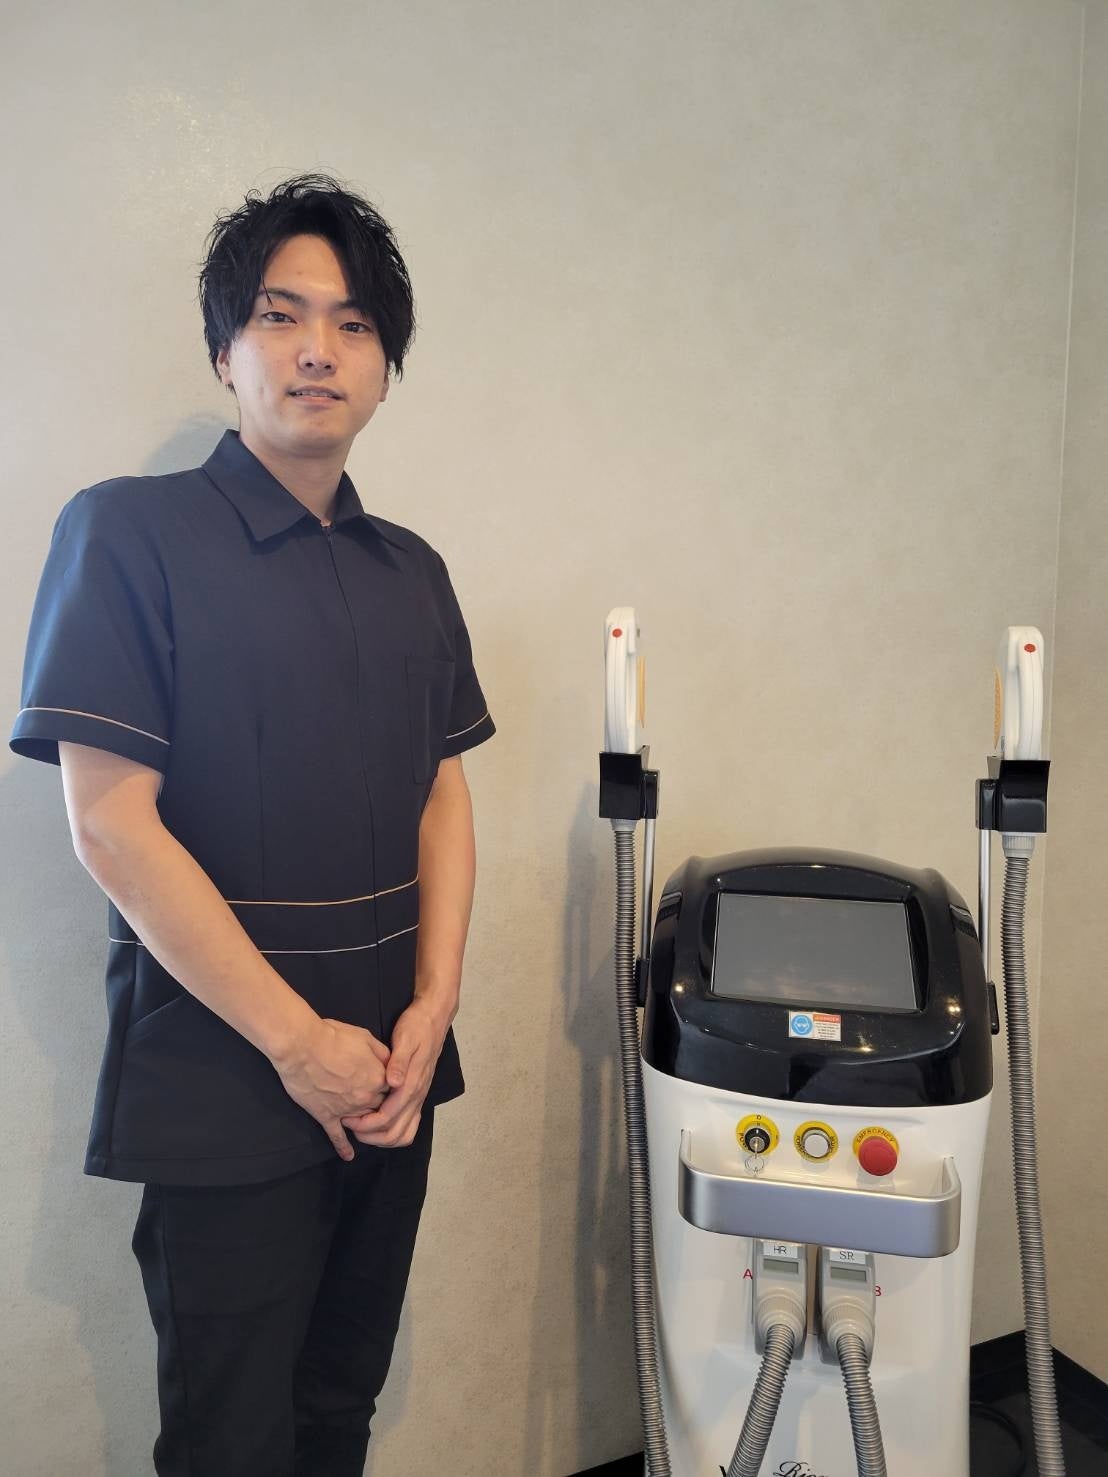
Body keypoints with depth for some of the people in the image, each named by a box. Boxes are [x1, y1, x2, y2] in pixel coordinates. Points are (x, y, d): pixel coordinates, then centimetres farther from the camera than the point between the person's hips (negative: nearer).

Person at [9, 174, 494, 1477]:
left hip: (391, 1067, 5)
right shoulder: (130, 534, -10)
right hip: (223, 1079, -5)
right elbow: (111, 824, -15)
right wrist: (297, 1040, -14)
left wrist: (431, 1008, -3)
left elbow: (443, 797, 8)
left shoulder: (410, 572, 8)